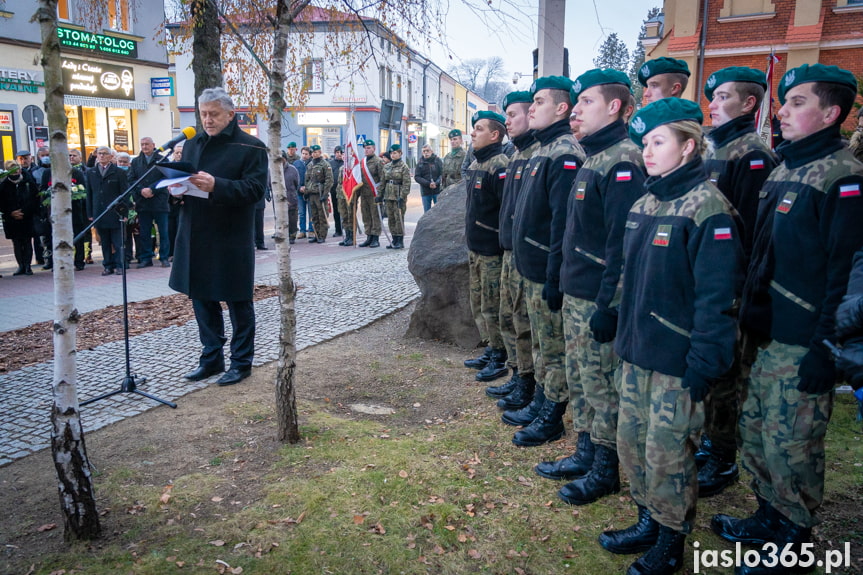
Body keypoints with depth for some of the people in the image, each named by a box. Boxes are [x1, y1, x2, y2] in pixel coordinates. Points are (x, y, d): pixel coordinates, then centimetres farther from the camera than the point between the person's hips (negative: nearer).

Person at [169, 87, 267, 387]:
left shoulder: (250, 147, -5)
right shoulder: (192, 144, 15)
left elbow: (255, 188, -15)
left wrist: (216, 186, -27)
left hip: (231, 241, -6)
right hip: (196, 238, 7)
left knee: (238, 302, 5)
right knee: (202, 298, 13)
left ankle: (241, 362, 17)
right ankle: (211, 359, 27)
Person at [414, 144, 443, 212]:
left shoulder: (437, 160, 2)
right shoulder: (420, 163, 5)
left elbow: (443, 173, -4)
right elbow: (417, 177, -2)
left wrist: (436, 183, -19)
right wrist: (428, 184, -14)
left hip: (437, 190, -1)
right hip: (425, 192, 1)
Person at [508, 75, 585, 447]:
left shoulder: (565, 155, -17)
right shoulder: (544, 151, 14)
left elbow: (564, 221, -23)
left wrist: (554, 278, -23)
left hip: (548, 274, -10)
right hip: (532, 269, 10)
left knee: (555, 349, 3)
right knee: (542, 344, 19)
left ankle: (551, 419, 16)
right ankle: (538, 406, 33)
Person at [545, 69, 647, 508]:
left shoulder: (622, 162, -16)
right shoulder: (593, 158, 14)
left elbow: (623, 242, -22)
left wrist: (609, 305, -22)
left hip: (598, 299, -10)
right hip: (576, 294, 10)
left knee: (602, 385, 3)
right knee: (580, 379, 18)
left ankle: (605, 470, 19)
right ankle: (585, 454, 32)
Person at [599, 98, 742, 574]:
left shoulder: (708, 208, -15)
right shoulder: (645, 204, 9)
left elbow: (716, 298, -17)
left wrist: (703, 368, -18)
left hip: (677, 362, -7)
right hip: (636, 354, 8)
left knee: (667, 455, 5)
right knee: (630, 441, 16)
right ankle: (649, 522, 37)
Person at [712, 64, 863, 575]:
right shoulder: (785, 168, 13)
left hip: (803, 343, -9)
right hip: (769, 335, 9)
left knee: (790, 444, 3)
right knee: (756, 431, 17)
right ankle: (769, 517, 36)